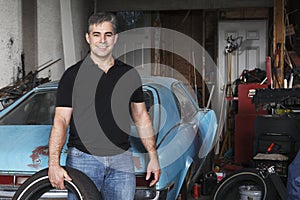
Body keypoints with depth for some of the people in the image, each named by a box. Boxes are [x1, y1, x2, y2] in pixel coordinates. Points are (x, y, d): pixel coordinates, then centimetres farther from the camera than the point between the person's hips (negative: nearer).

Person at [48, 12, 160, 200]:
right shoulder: (73, 75, -1)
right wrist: (54, 163, -20)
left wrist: (153, 156, 11)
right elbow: (61, 121, -7)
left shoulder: (130, 74, 10)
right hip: (83, 159, -3)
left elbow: (141, 117, 16)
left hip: (122, 161, 3)